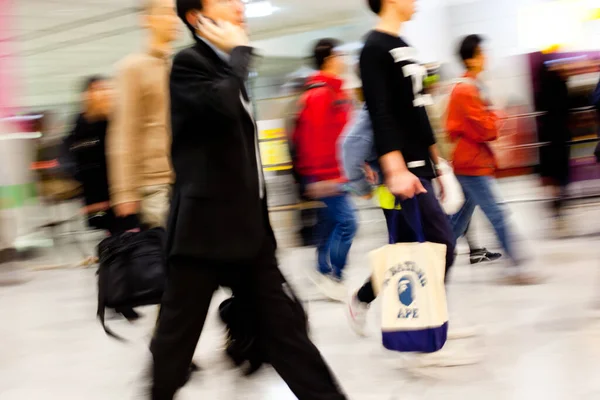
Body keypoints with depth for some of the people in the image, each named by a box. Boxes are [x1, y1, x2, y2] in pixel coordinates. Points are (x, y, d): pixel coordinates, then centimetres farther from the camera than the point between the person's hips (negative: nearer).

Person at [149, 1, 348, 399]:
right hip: (205, 226, -8)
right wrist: (240, 50, -15)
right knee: (178, 331, 3)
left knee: (283, 324, 7)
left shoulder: (229, 65, 17)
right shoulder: (188, 63, -9)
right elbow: (224, 104, -30)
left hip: (246, 224, 8)